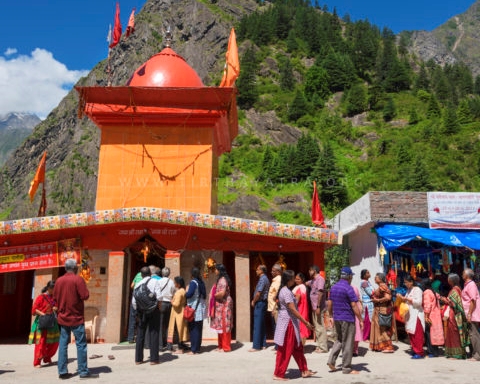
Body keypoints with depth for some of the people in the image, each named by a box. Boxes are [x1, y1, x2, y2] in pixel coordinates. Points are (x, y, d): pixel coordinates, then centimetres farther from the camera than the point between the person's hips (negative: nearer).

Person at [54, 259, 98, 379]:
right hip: (76, 318, -6)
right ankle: (83, 372, 3)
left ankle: (62, 371, 13)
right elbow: (85, 296, -18)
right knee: (81, 344, 0)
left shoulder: (58, 280, 5)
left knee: (63, 344, 10)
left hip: (62, 318, 6)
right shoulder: (78, 279, -13)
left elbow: (55, 298, 11)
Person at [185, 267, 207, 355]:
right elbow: (204, 295, 12)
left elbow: (189, 294, -19)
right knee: (199, 329, 11)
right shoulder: (201, 283, 10)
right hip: (201, 309, 7)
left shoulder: (193, 282, -12)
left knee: (193, 330, -2)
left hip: (194, 309, -7)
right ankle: (197, 348, 17)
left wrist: (184, 295, -1)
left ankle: (194, 350, 0)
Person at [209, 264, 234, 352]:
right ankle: (221, 345, 20)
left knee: (224, 326, -3)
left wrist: (213, 295, -11)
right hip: (220, 305, 10)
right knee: (220, 326, 13)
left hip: (224, 305, -10)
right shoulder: (220, 279, 14)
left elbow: (222, 293, -25)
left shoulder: (223, 280, -17)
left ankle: (226, 347, 3)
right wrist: (214, 295, 3)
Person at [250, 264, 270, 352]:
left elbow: (258, 293, -22)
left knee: (257, 325, -6)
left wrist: (253, 302, -8)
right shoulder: (265, 279, 15)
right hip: (263, 303, 10)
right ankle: (263, 344, 19)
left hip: (259, 303, -10)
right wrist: (254, 301, 12)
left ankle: (256, 346, -3)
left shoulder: (262, 279, -17)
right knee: (262, 325, 14)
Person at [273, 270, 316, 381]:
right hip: (288, 323, -10)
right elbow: (293, 310, -23)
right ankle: (278, 374, 10)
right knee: (285, 351, 0)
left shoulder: (284, 290, 11)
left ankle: (304, 371, 25)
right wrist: (306, 323, -20)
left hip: (289, 323, 10)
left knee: (297, 348, 16)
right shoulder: (287, 292, -20)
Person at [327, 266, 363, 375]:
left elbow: (329, 304, 12)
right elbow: (354, 306, -16)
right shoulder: (348, 288, -14)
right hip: (347, 319, -7)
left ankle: (331, 361, 9)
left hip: (337, 318, 7)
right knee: (347, 343, 3)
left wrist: (332, 317, 22)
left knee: (339, 340, 20)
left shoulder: (333, 288, 8)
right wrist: (360, 320, -11)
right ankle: (346, 368, 10)